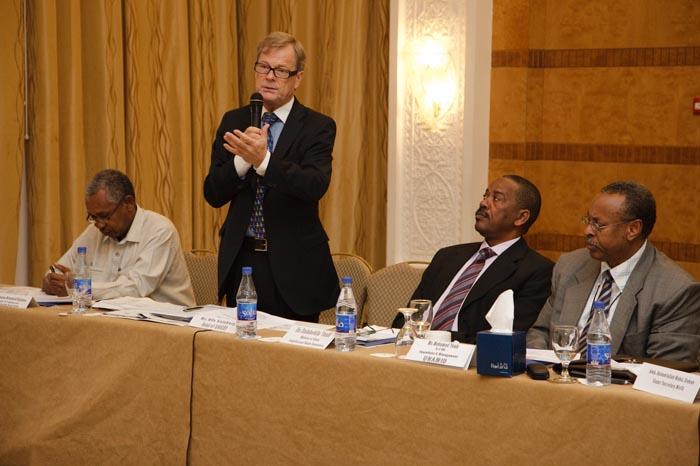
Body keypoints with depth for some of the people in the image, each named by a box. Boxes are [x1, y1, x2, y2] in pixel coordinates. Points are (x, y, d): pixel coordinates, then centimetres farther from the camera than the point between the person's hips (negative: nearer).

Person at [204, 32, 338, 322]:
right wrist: (243, 160, -19)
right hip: (240, 259, 3)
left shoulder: (317, 127, -3)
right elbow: (213, 194, 0)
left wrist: (263, 160, -34)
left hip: (292, 265, -3)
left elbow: (316, 186, -21)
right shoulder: (234, 122, 7)